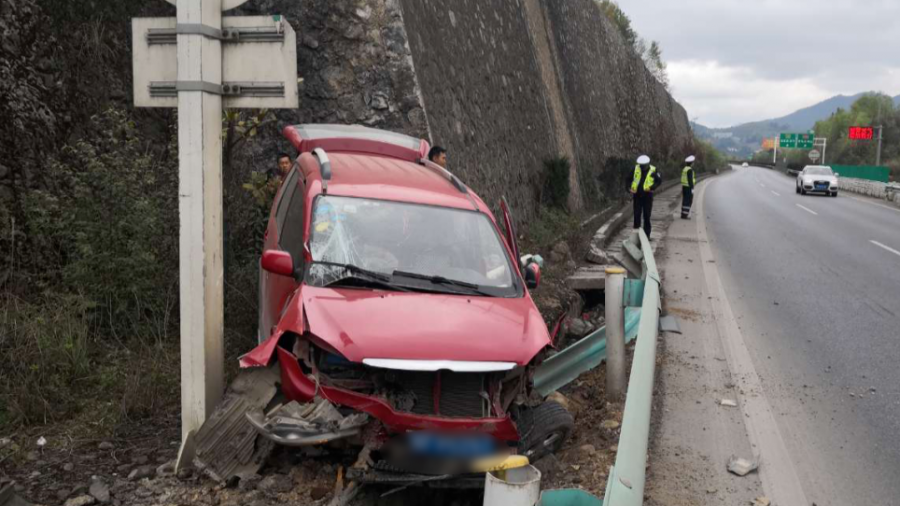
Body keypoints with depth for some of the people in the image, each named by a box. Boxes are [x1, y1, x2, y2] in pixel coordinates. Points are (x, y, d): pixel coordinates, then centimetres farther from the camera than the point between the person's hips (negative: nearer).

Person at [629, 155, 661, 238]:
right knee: (636, 215, 7)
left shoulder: (653, 170, -8)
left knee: (646, 216, 3)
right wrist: (630, 188, -2)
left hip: (647, 196, -2)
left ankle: (646, 234, 11)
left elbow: (659, 180, -1)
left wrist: (652, 187, -15)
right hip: (637, 195, 2)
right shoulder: (636, 168, -1)